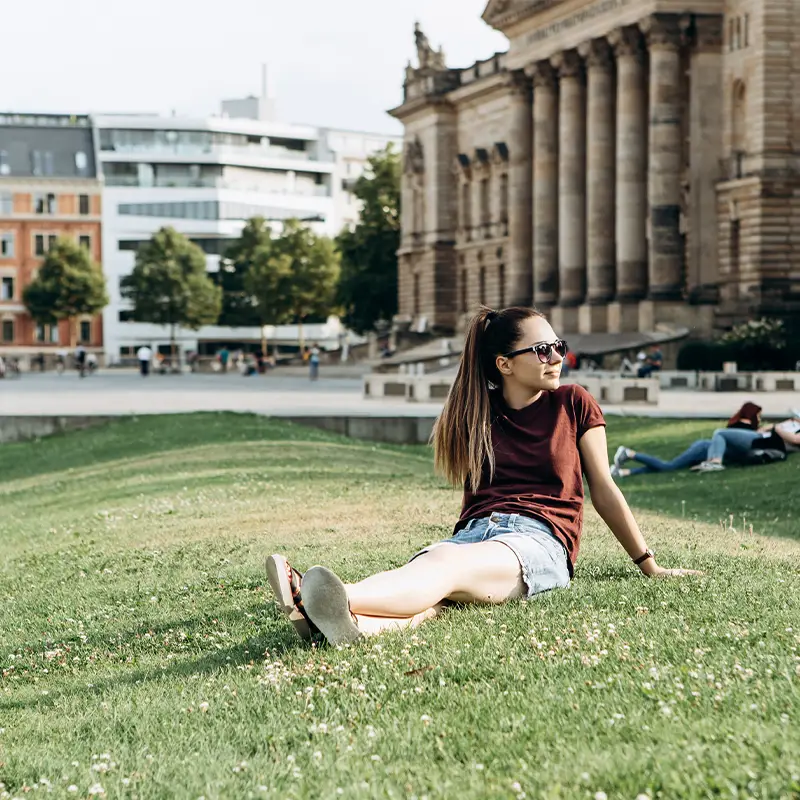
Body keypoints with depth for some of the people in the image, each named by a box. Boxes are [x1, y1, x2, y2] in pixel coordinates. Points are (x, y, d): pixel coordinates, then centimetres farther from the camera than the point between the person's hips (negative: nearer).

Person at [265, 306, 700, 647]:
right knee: (431, 562, -36)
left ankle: (341, 601, -69)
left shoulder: (573, 404, 13)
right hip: (475, 530, 3)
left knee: (449, 567, -37)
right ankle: (354, 622, -71)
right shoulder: (478, 414, 19)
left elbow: (603, 490, 16)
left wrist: (649, 565, 17)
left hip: (540, 539, -3)